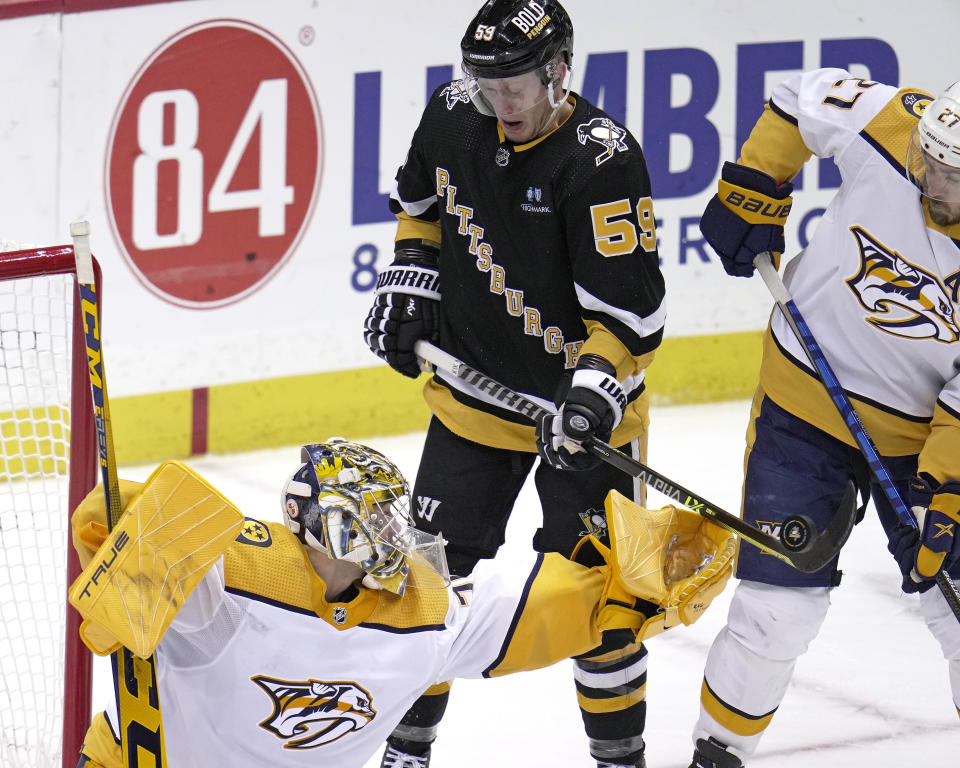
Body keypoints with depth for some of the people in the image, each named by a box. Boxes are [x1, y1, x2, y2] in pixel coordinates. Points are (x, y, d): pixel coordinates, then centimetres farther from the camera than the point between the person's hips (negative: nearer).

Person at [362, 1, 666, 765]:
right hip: (474, 389, 5)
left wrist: (595, 390, -35)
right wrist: (410, 278, 8)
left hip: (583, 400, -5)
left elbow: (630, 307, -24)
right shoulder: (453, 117, -6)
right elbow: (421, 201, 18)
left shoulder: (601, 158, -24)